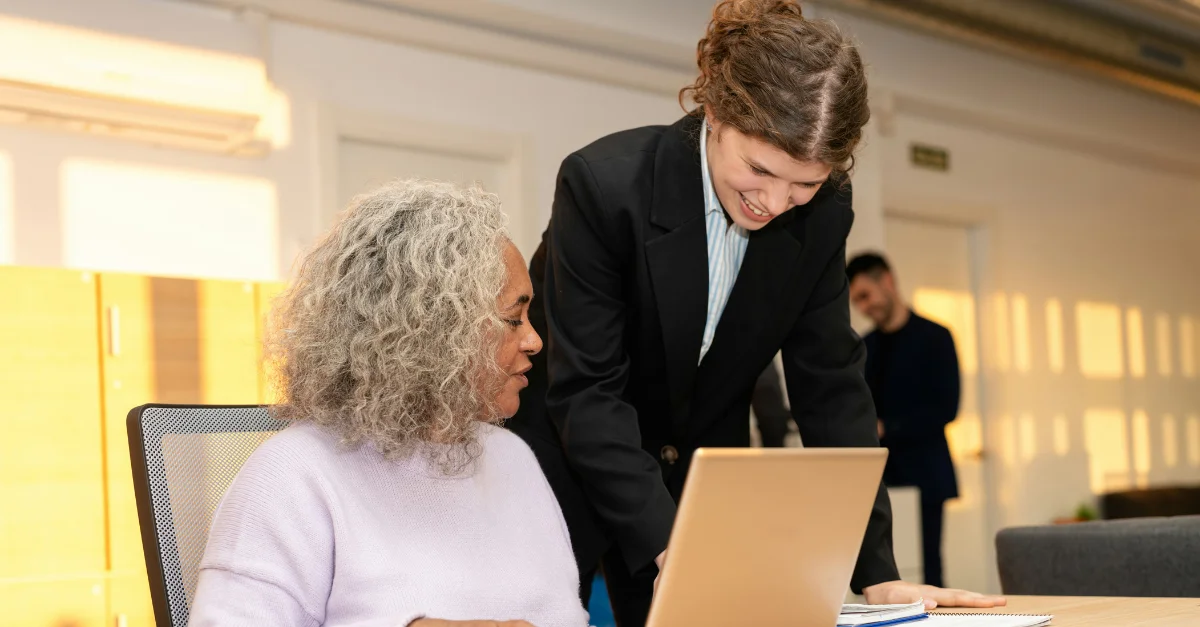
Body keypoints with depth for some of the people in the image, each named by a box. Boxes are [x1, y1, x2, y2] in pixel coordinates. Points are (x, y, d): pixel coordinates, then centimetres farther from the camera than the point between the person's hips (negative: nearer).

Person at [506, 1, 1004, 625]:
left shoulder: (821, 215, -12)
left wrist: (875, 571, -13)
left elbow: (830, 385, -7)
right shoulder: (605, 183, -26)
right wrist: (667, 546, -37)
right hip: (571, 464, -4)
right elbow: (585, 391, -27)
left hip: (697, 477, 4)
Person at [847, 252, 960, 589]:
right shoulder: (865, 346, 15)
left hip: (920, 476, -5)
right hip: (875, 476, 5)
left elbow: (944, 407, -9)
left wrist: (885, 428, -14)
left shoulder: (933, 337, -1)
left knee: (923, 571, -6)